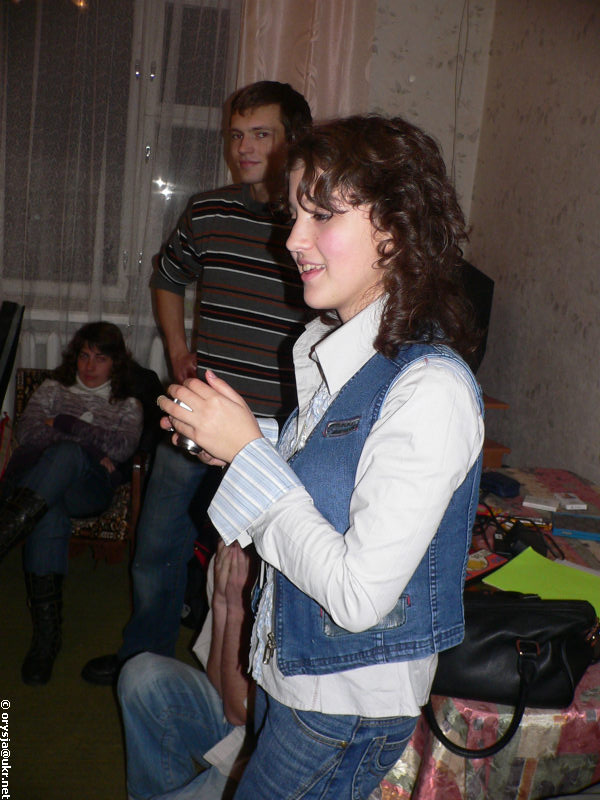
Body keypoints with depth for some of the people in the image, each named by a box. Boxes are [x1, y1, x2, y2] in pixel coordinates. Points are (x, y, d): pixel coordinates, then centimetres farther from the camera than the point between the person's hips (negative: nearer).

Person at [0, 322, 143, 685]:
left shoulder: (128, 405, 23)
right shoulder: (53, 389, 27)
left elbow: (122, 447, 1)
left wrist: (63, 424, -1)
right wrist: (93, 449, -2)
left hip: (89, 490, -1)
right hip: (33, 476, 1)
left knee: (67, 455, -37)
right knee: (50, 517, -36)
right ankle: (47, 634, -38)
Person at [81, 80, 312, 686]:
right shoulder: (207, 212, 5)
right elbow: (168, 279, 23)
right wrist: (178, 351, 13)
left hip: (278, 432, -4)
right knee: (157, 547, 17)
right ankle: (143, 654, 42)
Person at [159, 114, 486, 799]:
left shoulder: (432, 389, -28)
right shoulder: (334, 351, -1)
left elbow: (359, 594, -28)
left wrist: (250, 453, -24)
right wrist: (231, 449, -5)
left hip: (352, 701, -7)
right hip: (287, 663, 8)